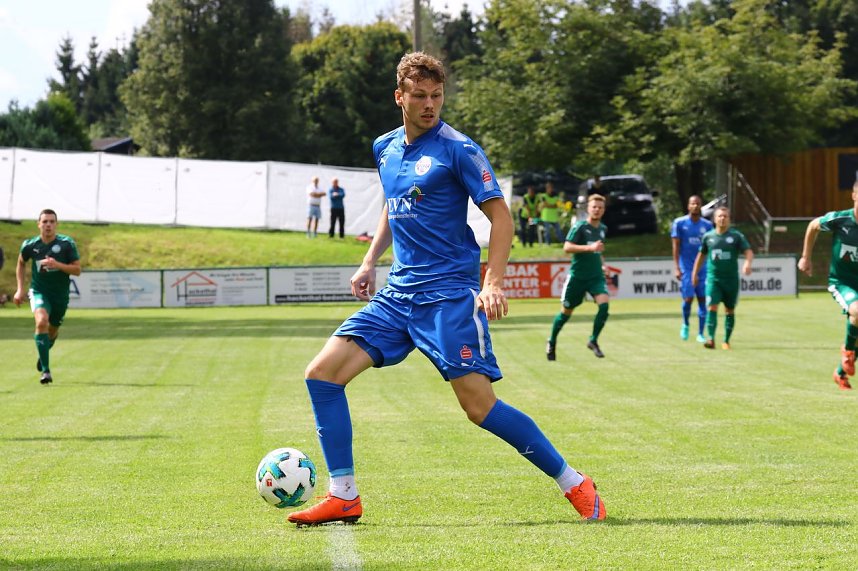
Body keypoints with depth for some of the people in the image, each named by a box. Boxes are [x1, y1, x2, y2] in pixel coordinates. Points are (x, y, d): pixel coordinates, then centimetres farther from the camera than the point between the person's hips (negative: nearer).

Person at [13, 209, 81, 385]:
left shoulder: (67, 244, -11)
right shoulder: (30, 245, -7)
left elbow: (77, 270, -10)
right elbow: (21, 264, 13)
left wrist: (57, 265, -26)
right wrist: (20, 289, 7)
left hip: (60, 294, 1)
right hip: (39, 291, -1)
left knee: (52, 331, 15)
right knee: (41, 321, -28)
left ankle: (43, 354, 53)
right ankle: (45, 370, -26)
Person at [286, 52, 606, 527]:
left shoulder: (457, 149, -8)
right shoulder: (385, 149, 13)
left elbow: (501, 216, -10)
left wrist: (493, 284, -21)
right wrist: (370, 262, 20)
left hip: (448, 294, -7)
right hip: (398, 293, 7)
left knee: (479, 405, -13)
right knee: (323, 372, -5)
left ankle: (575, 485, 0)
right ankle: (343, 497, 1)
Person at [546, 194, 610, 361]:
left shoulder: (603, 229, 11)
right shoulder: (580, 227, -10)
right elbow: (567, 247, -21)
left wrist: (602, 263, 15)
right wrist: (590, 248, -29)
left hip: (596, 276, 4)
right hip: (577, 276, -4)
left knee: (604, 304, -20)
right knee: (566, 311, 7)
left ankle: (593, 340, -5)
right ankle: (552, 342, 29)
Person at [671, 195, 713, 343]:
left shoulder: (707, 225, 7)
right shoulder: (679, 223, -1)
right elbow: (676, 246, -3)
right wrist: (676, 268, -10)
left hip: (703, 268, 3)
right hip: (686, 268, -3)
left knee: (703, 299, 0)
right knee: (688, 298, -10)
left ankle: (700, 334, 7)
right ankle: (685, 325, 17)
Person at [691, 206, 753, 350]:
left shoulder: (736, 236, -1)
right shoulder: (708, 237, 6)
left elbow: (748, 251, -8)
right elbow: (701, 255, 19)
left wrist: (747, 263, -29)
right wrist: (695, 273, 20)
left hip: (731, 279, 0)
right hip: (713, 278, 0)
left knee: (730, 310, 6)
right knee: (712, 307, -15)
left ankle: (726, 340, 17)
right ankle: (710, 338, -19)